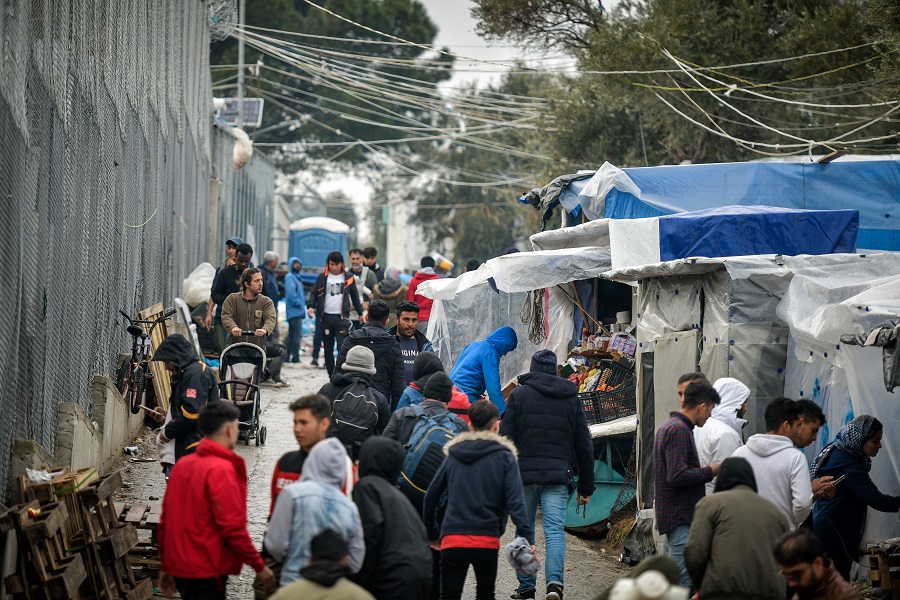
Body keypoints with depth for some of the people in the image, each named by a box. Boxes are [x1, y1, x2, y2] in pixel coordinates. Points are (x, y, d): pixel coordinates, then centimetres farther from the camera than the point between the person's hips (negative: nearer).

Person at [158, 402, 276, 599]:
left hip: (180, 568, 9)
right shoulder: (222, 470, -15)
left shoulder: (182, 465, 10)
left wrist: (165, 566, 22)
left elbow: (166, 520, 15)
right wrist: (259, 566, -10)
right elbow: (232, 526, -19)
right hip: (206, 572, -9)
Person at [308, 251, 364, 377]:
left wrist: (360, 313, 18)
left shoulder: (349, 279, 8)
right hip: (326, 317, 2)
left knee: (342, 346, -15)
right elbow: (314, 294, 8)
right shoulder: (322, 278, 8)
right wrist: (311, 306, -10)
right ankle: (332, 375, 13)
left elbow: (355, 297, 17)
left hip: (342, 317, -2)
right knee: (328, 348, 6)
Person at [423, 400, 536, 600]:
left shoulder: (454, 455, 11)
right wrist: (528, 538, -12)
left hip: (452, 539, 1)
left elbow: (431, 496, 13)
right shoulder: (504, 457, 1)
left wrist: (432, 532, 23)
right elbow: (515, 501, -10)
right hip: (487, 541, -1)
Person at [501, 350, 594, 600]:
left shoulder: (518, 395, 3)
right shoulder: (571, 398, 10)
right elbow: (584, 446, 11)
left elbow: (505, 439, -2)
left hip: (523, 475, -1)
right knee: (555, 531, -4)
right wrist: (586, 487, 17)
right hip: (557, 476, 1)